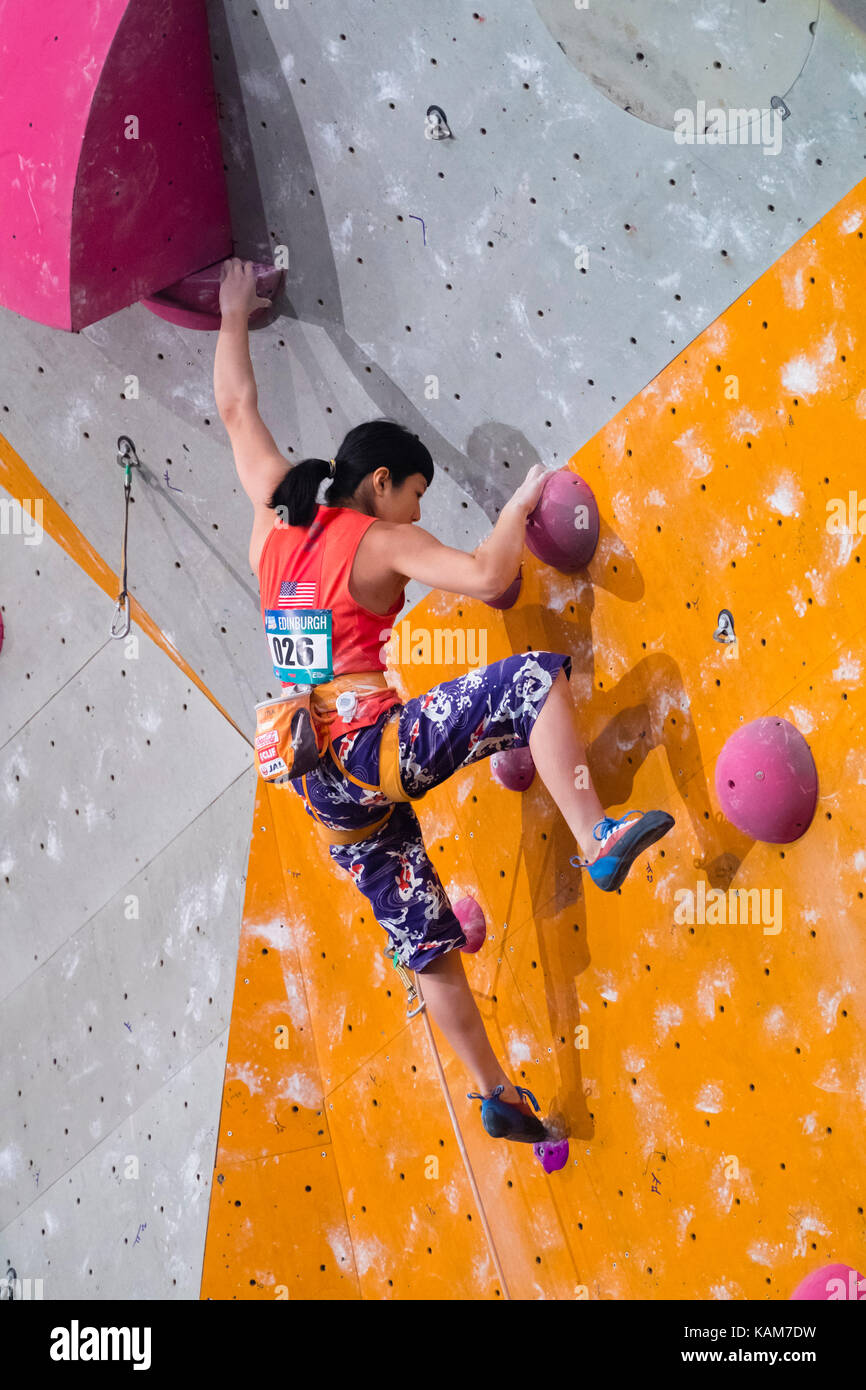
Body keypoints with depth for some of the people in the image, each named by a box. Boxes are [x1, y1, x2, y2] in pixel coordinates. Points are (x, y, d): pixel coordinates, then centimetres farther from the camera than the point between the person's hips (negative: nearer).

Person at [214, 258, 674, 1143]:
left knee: (427, 943, 13)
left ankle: (495, 1095, 20)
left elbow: (235, 409, 23)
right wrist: (520, 503, -1)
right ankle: (596, 841, -29)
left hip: (322, 783, 7)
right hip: (372, 746, -7)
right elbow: (487, 578, -18)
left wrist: (233, 317, 32)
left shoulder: (275, 517, 12)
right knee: (533, 678, -14)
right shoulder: (381, 542, -5)